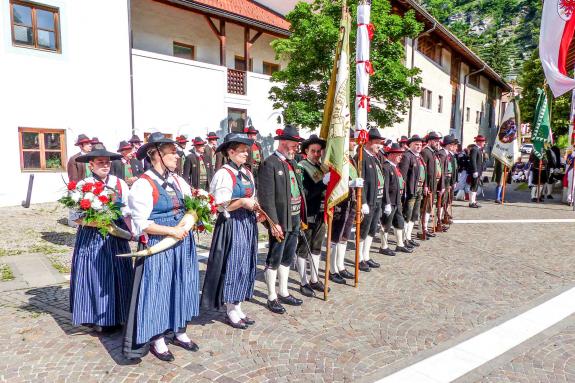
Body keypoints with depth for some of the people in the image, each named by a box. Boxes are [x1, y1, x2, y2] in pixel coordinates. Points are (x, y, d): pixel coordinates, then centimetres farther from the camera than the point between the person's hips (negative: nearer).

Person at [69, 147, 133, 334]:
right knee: (94, 276, 3)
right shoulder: (83, 185, -4)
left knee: (115, 276, 7)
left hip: (116, 238, 2)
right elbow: (76, 216, -5)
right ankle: (95, 318, 18)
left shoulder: (120, 184, 1)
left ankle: (114, 317, 20)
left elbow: (128, 213, 1)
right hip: (90, 239, -2)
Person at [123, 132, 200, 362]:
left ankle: (178, 331, 33)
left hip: (182, 243, 7)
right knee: (157, 289, 6)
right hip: (158, 246, -7)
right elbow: (140, 224, -17)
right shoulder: (144, 184, -14)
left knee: (180, 286, 16)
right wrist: (172, 231, -19)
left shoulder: (177, 180, 7)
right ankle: (157, 339, 25)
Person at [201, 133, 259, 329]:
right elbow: (220, 205, -17)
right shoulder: (224, 174, -13)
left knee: (245, 265, 13)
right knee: (232, 265, 1)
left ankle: (238, 308, 26)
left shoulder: (247, 172, 11)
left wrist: (256, 209, 0)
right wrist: (242, 202, -21)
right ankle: (231, 312, 16)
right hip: (232, 224, -8)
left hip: (248, 223, 8)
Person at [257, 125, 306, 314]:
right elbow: (266, 197, -18)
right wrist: (274, 222, -21)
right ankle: (272, 298, 20)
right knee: (274, 260, 6)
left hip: (295, 219, 8)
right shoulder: (269, 164, -14)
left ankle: (283, 292, 33)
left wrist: (302, 217, 11)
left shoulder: (293, 162, 12)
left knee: (287, 258, 18)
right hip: (280, 221, -8)